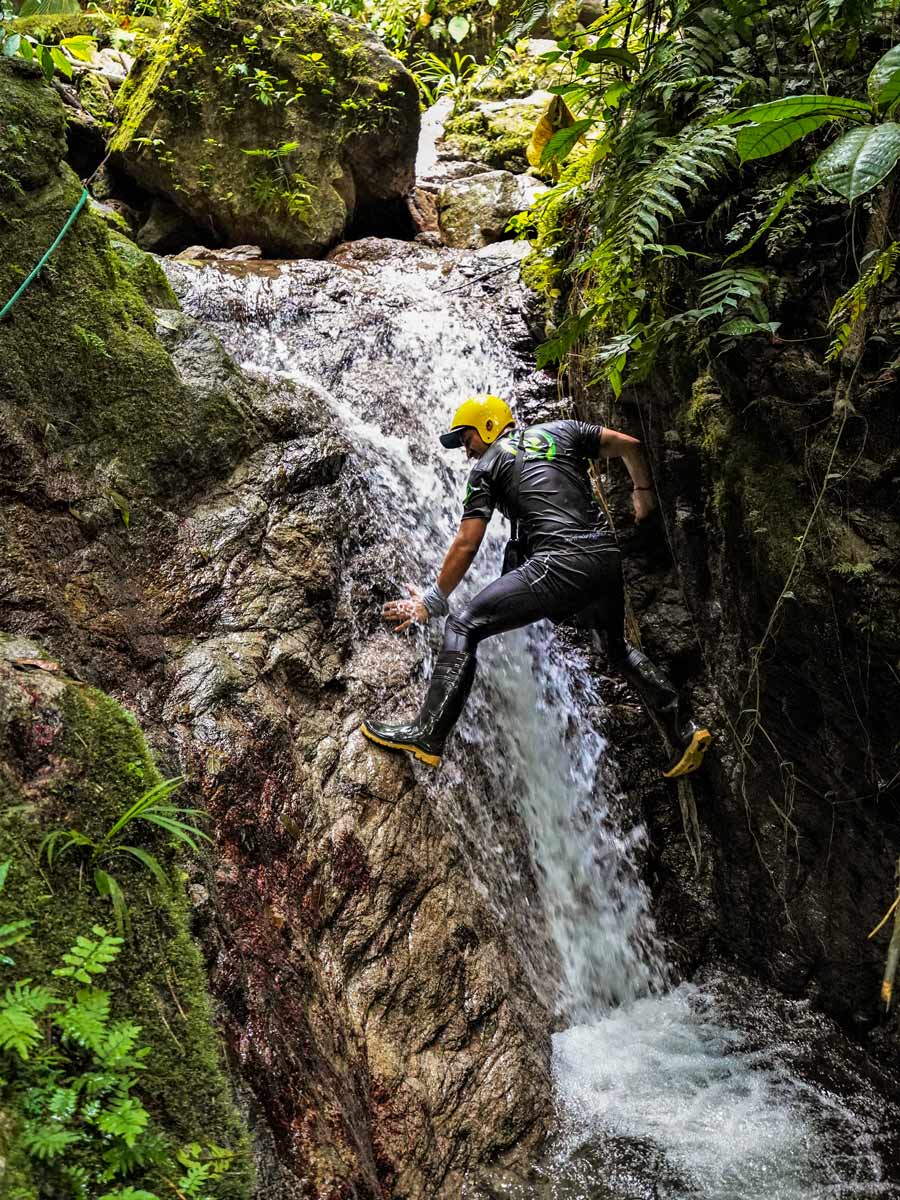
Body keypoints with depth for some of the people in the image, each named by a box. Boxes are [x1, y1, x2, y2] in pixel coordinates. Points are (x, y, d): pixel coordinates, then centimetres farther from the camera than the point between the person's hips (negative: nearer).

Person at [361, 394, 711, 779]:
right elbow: (630, 445, 17)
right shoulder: (562, 430, 22)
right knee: (618, 648, 30)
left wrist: (433, 601, 13)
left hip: (559, 565, -6)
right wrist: (643, 494, 28)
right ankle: (685, 730, 24)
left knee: (463, 627, 0)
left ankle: (427, 734, -8)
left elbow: (466, 544, 5)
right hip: (609, 559, 6)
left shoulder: (487, 466, 11)